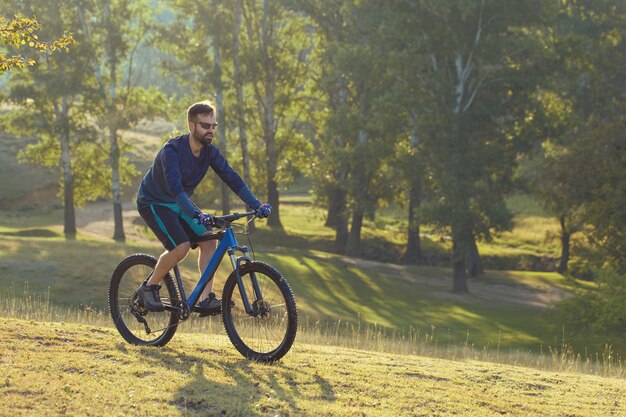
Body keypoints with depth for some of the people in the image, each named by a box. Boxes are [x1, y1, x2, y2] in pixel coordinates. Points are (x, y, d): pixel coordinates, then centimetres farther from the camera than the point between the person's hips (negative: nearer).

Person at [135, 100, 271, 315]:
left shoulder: (210, 151, -9)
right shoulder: (172, 150, -29)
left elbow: (231, 178, -13)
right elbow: (175, 187, -41)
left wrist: (257, 205, -25)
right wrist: (196, 214, -55)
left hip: (178, 204, 7)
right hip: (153, 203, -7)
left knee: (209, 240, -12)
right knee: (181, 247, -24)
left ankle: (206, 298, -10)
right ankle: (149, 288, -4)